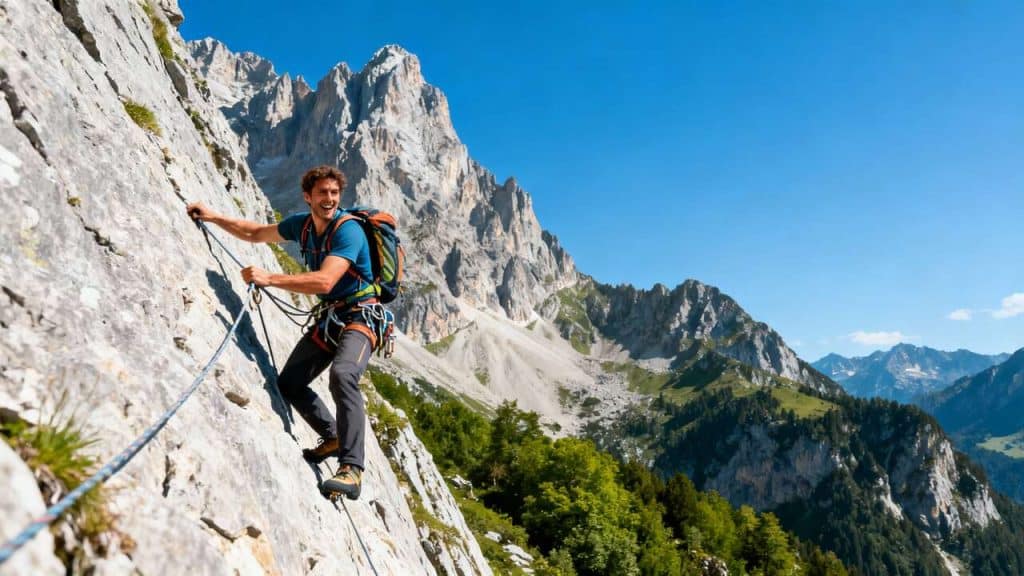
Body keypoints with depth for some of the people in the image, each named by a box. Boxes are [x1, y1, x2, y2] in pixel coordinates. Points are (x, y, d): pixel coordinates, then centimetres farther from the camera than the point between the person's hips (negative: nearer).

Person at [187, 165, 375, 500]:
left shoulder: (348, 230, -19)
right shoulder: (301, 223, 5)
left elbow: (324, 282, -31)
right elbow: (256, 234, 22)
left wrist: (269, 279, -29)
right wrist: (212, 217, 20)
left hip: (359, 317, -8)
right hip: (328, 318, 8)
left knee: (343, 374, -35)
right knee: (288, 383, 7)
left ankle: (351, 470, -34)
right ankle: (333, 437, 26)